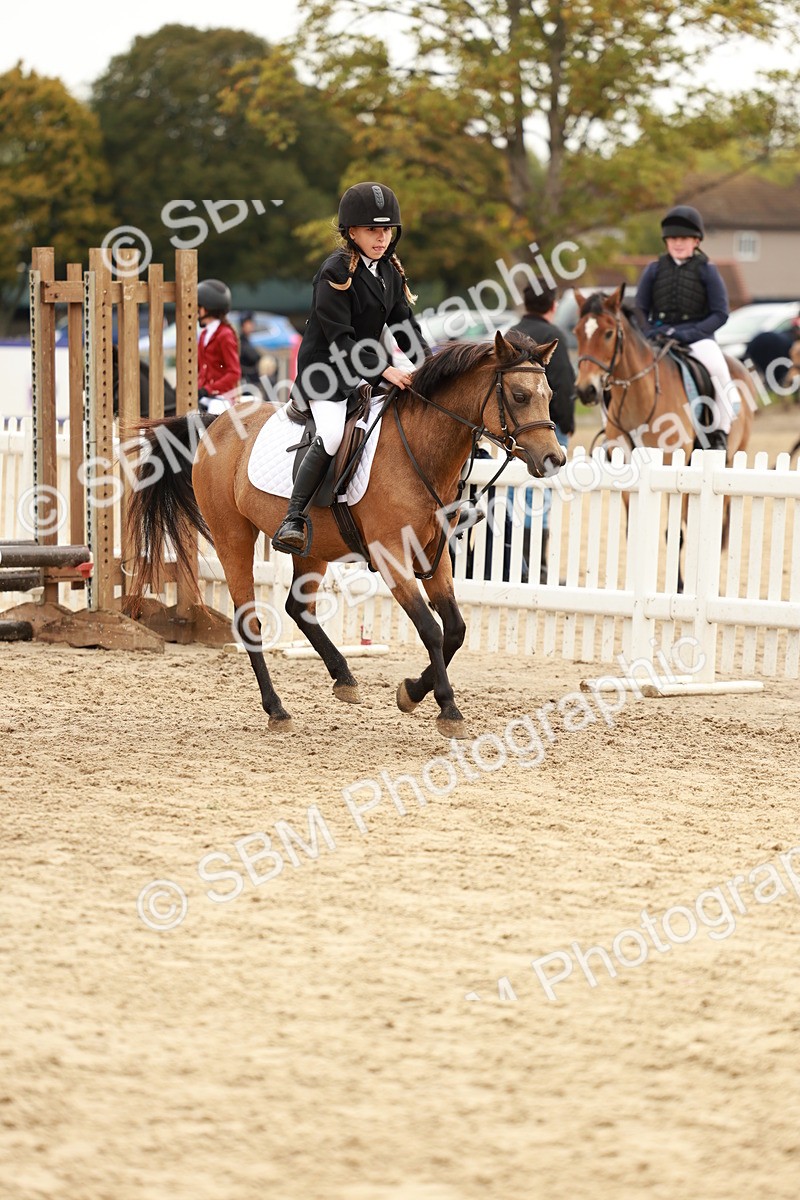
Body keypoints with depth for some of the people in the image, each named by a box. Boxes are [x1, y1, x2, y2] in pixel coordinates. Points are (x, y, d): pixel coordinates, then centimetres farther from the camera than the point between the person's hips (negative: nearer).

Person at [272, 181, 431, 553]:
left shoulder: (390, 270, 9)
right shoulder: (336, 272, -15)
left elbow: (404, 324, 10)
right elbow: (339, 339, -20)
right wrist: (383, 369, -29)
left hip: (367, 369, 8)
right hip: (326, 368, -8)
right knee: (332, 434, -29)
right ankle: (293, 520, -28)